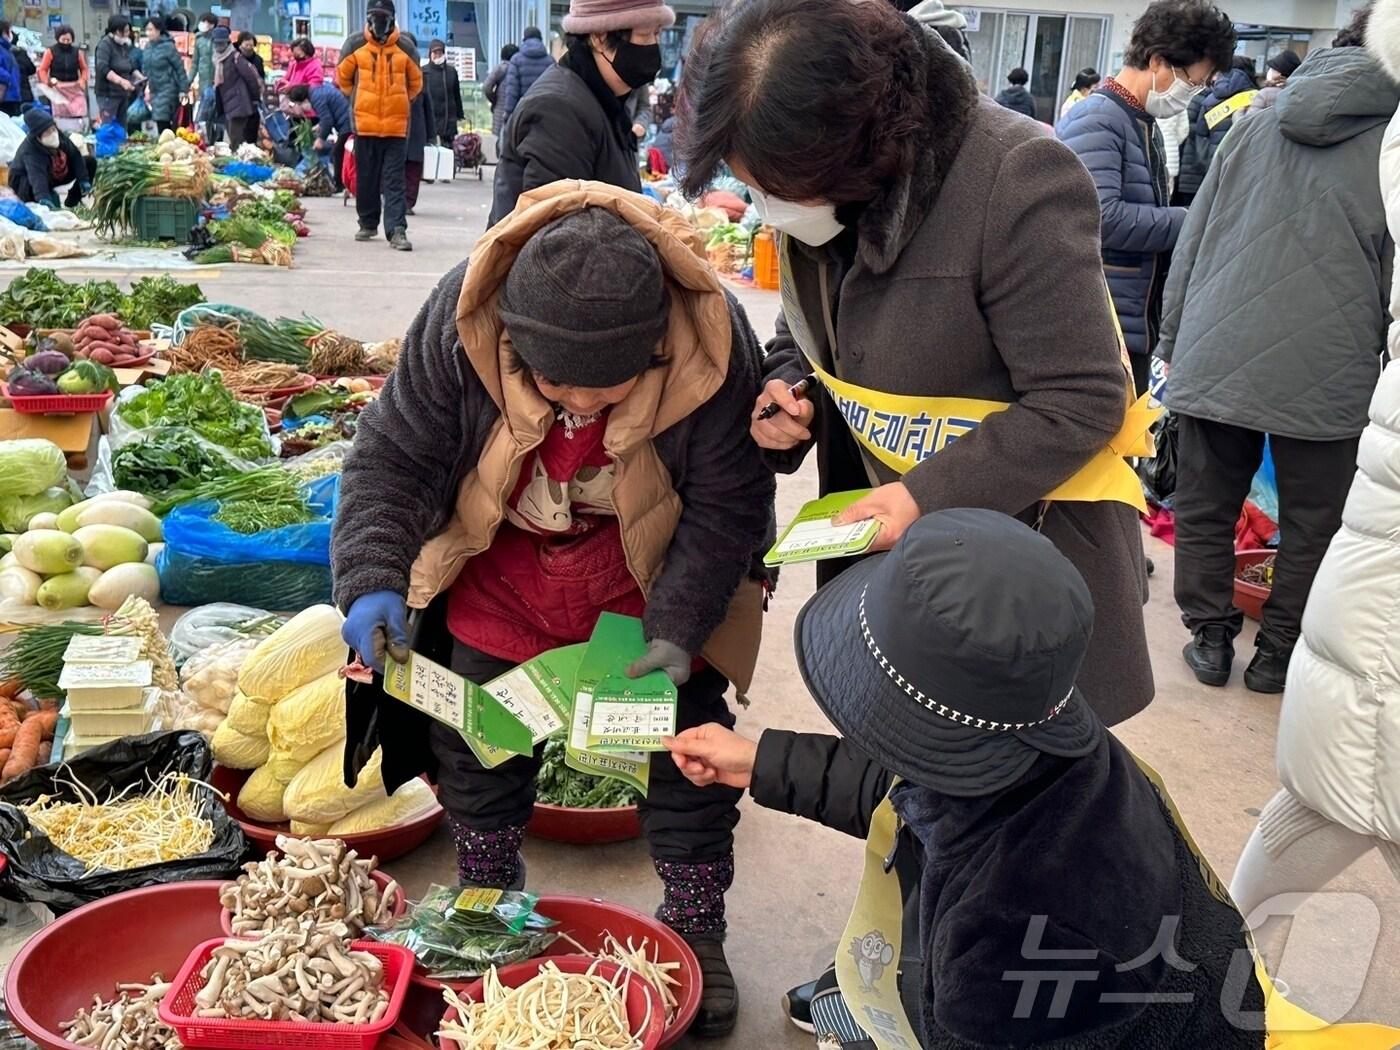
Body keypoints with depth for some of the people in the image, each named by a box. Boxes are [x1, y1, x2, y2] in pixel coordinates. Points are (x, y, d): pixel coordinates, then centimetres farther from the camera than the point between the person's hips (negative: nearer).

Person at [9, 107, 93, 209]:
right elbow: (37, 176, -52)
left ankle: (71, 203, -1)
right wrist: (43, 198, -68)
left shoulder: (59, 136, -19)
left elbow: (75, 156, -9)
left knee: (90, 162, -1)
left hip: (57, 175, 8)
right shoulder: (30, 152, -37)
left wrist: (84, 180, -13)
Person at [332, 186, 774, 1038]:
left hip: (650, 580, -1)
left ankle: (697, 934, 28)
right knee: (474, 745, 12)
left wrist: (679, 626, -29)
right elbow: (395, 459, -19)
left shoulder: (715, 344, -32)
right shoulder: (459, 322, -30)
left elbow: (726, 505, -20)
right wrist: (372, 580, -33)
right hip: (501, 584, 2)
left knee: (689, 752, 5)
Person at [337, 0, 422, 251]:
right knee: (366, 178, 10)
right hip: (365, 122, 1)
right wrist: (357, 97, 15)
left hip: (397, 124, -1)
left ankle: (397, 231, -9)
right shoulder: (355, 45, 3)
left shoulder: (405, 48, 3)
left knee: (394, 181, -4)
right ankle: (367, 224, 23)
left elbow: (415, 82, 16)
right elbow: (343, 76, 15)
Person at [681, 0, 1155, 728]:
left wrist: (928, 496, -28)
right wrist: (783, 389, -9)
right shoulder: (817, 178, -4)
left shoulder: (1016, 181, -27)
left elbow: (1080, 402, -24)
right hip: (885, 540, 7)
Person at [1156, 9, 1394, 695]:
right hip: (1327, 375, -3)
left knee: (1204, 507, 14)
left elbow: (1192, 242, 13)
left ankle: (1210, 637, 22)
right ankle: (1279, 653, 19)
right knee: (1312, 523, 11)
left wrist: (1173, 341, 19)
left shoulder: (1256, 124, 12)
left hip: (1214, 357, 3)